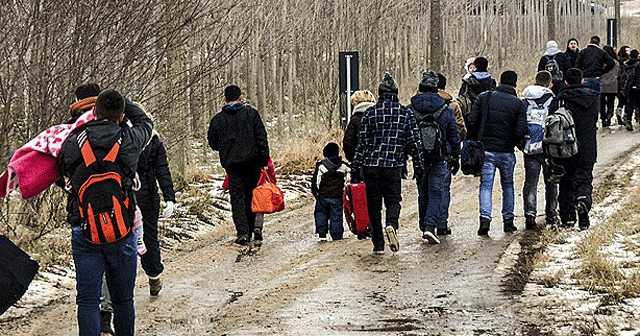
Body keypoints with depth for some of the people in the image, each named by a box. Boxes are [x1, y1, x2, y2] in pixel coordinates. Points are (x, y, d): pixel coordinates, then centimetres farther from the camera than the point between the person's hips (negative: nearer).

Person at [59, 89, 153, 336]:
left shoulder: (73, 141, -3)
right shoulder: (130, 140, -3)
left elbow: (63, 172, 14)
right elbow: (145, 121, 19)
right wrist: (120, 101, 28)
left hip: (84, 231, 0)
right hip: (122, 232, 0)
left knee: (87, 300, 1)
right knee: (123, 299, 12)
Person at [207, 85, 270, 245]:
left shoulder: (217, 119, 1)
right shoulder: (251, 113, -1)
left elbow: (212, 143, 9)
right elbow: (262, 137, -4)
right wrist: (264, 159, -1)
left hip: (231, 162, 0)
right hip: (251, 161, 0)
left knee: (237, 197, 2)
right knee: (252, 194, 14)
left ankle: (243, 232, -7)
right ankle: (254, 226, 10)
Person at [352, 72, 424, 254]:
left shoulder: (371, 113, 0)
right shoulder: (406, 113, 2)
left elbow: (362, 143, 0)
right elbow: (414, 142, 3)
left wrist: (355, 169, 4)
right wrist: (418, 165, 11)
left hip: (371, 166, 0)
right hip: (394, 166, 0)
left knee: (374, 205, 10)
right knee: (393, 200, 13)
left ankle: (378, 244, 7)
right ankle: (391, 224, -18)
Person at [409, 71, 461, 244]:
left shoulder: (410, 110, -2)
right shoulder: (445, 109, -5)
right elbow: (454, 136, 1)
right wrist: (456, 157, 12)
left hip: (419, 158, 2)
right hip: (440, 159, -2)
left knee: (423, 194, 15)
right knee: (437, 193, -2)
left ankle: (425, 227, 23)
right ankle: (430, 226, -17)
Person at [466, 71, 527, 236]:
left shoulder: (484, 98, 0)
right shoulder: (518, 103, -4)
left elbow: (471, 122, -3)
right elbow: (521, 131, -9)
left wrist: (474, 141, 9)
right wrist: (515, 142, 11)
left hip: (486, 150, 0)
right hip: (507, 152, 0)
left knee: (486, 185, 1)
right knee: (508, 185, 16)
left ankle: (485, 218, -16)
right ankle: (508, 220, 17)